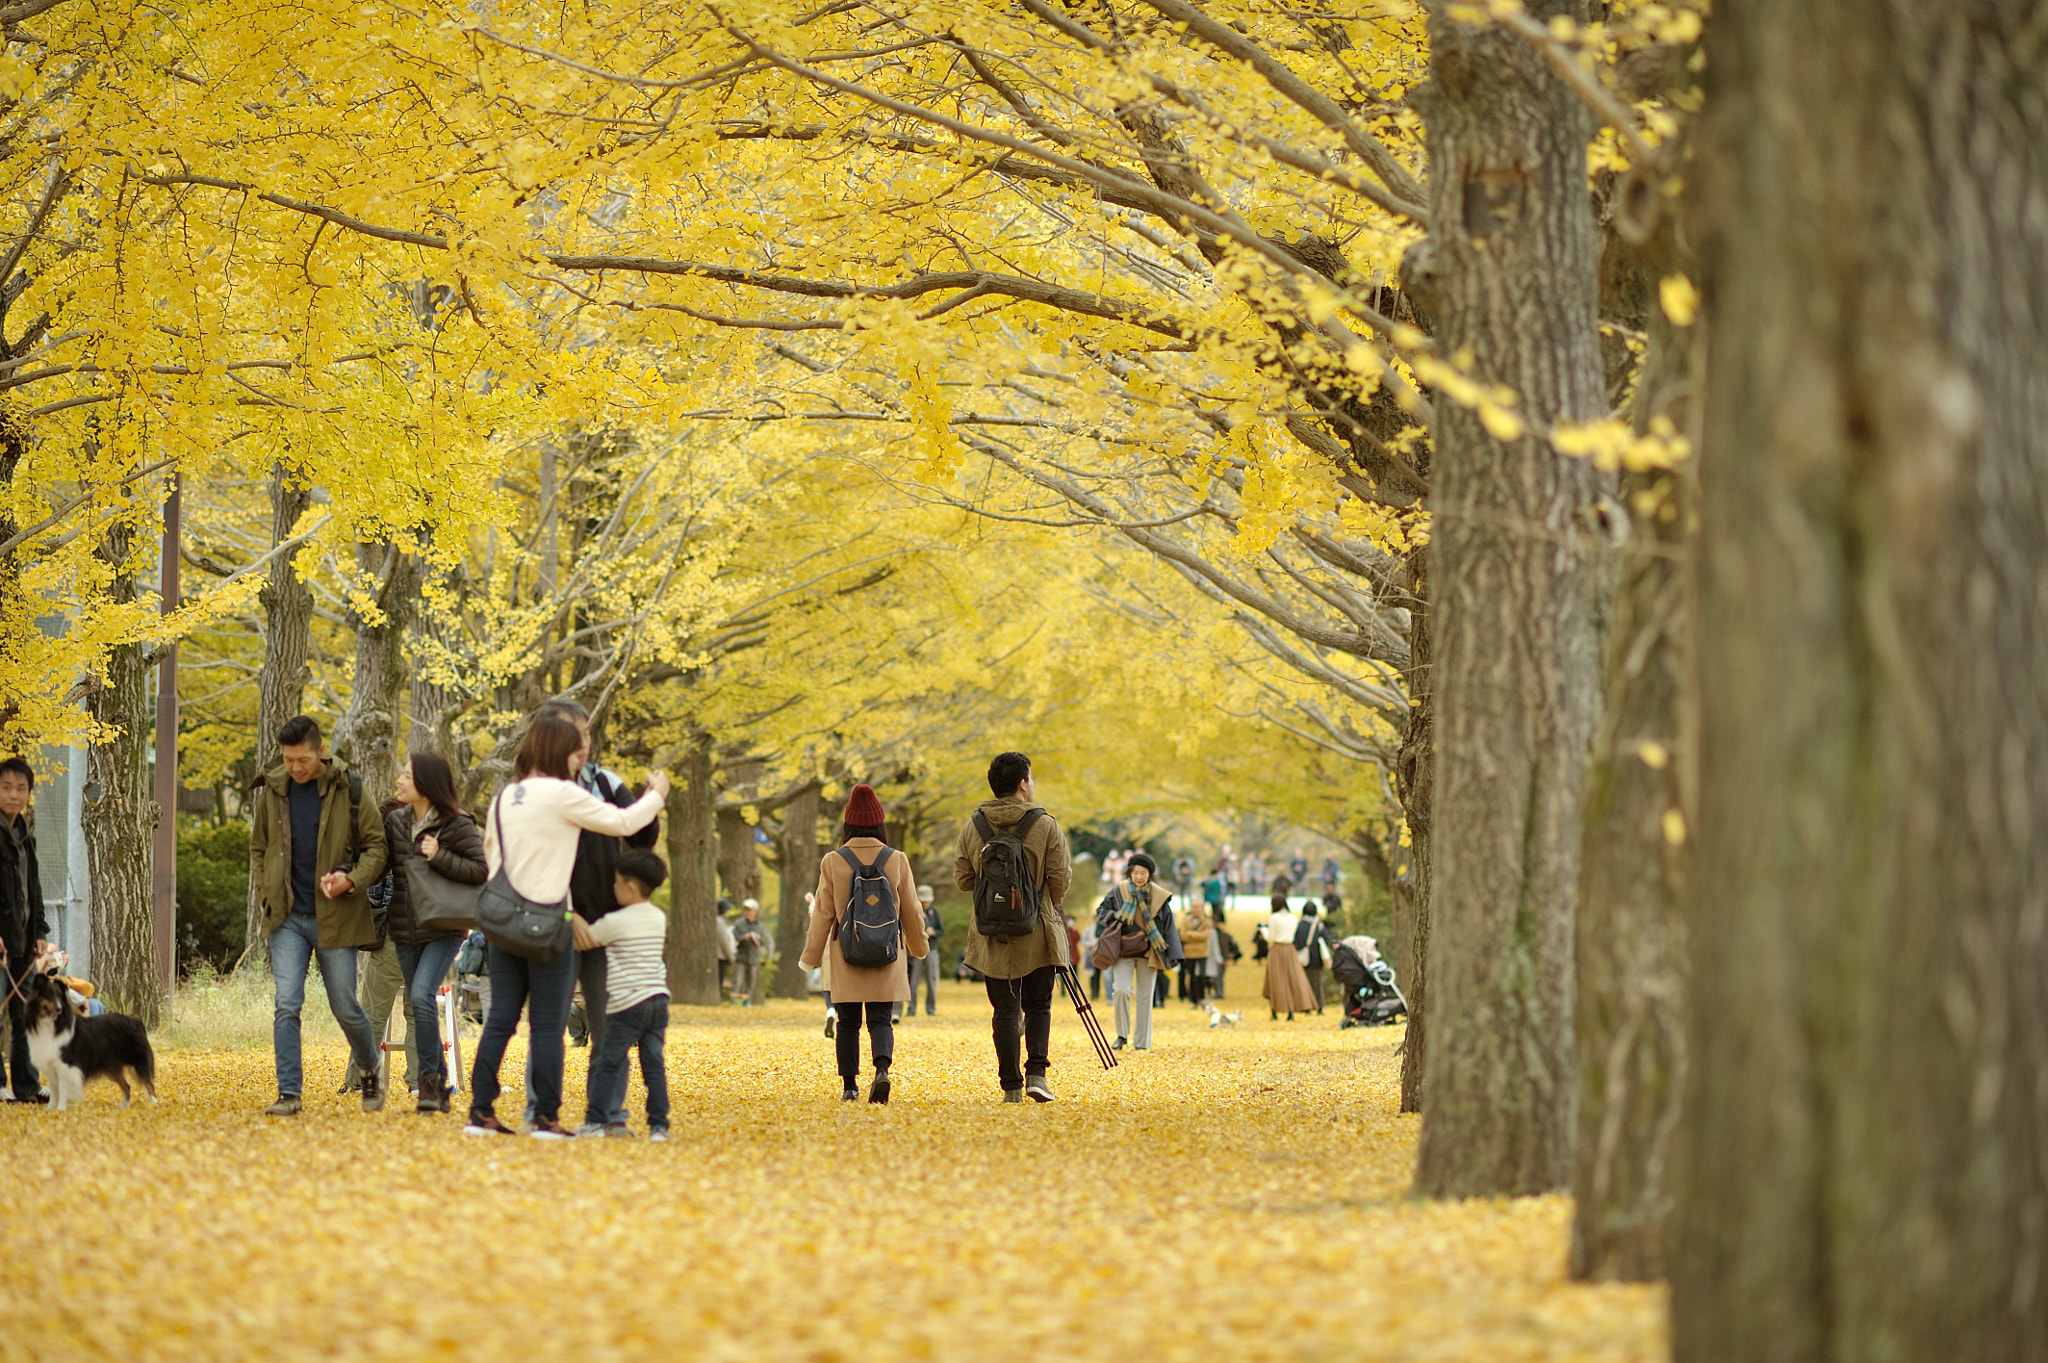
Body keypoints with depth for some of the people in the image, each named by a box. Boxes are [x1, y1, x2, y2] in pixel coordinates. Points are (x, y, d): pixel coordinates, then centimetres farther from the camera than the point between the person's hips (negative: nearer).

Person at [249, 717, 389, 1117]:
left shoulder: (348, 792, -5)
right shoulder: (273, 791, 5)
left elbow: (376, 846, 0)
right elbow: (258, 848, 18)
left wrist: (353, 880, -17)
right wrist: (266, 893, 4)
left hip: (335, 917, -2)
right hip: (287, 917, 2)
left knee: (345, 1008, 5)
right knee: (286, 1005, -8)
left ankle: (370, 1073, 31)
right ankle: (289, 1092, -5)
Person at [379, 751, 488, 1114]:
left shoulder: (457, 825, -10)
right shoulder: (396, 820, 5)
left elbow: (480, 870, -13)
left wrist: (440, 858, -22)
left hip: (444, 930, -6)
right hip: (405, 931, 6)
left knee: (421, 996, -23)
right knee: (419, 1010, 10)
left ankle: (429, 1078, -13)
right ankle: (438, 1090, 19)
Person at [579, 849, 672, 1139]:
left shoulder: (614, 922, -10)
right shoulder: (659, 919, 11)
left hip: (627, 1006, -6)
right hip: (658, 1000, 6)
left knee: (608, 1063, 3)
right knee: (654, 1066, 4)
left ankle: (596, 1120, 5)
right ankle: (659, 1124, 0)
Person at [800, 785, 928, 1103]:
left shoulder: (833, 862, -5)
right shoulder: (897, 861, -2)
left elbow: (823, 913, -2)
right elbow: (911, 911, 7)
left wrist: (812, 955, 8)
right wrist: (919, 946, 24)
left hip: (845, 956, -1)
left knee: (848, 1021, 9)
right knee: (880, 1018, 3)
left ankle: (849, 1085, 9)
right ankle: (882, 1070, -22)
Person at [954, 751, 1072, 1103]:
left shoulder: (973, 827, 0)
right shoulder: (1045, 825, -7)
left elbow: (962, 880, 3)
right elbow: (1060, 880, -6)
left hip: (992, 936, 2)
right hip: (1038, 935, -1)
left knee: (1005, 1011, 6)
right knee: (1038, 1006, 13)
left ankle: (1011, 1086, 3)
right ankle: (1036, 1072, -3)